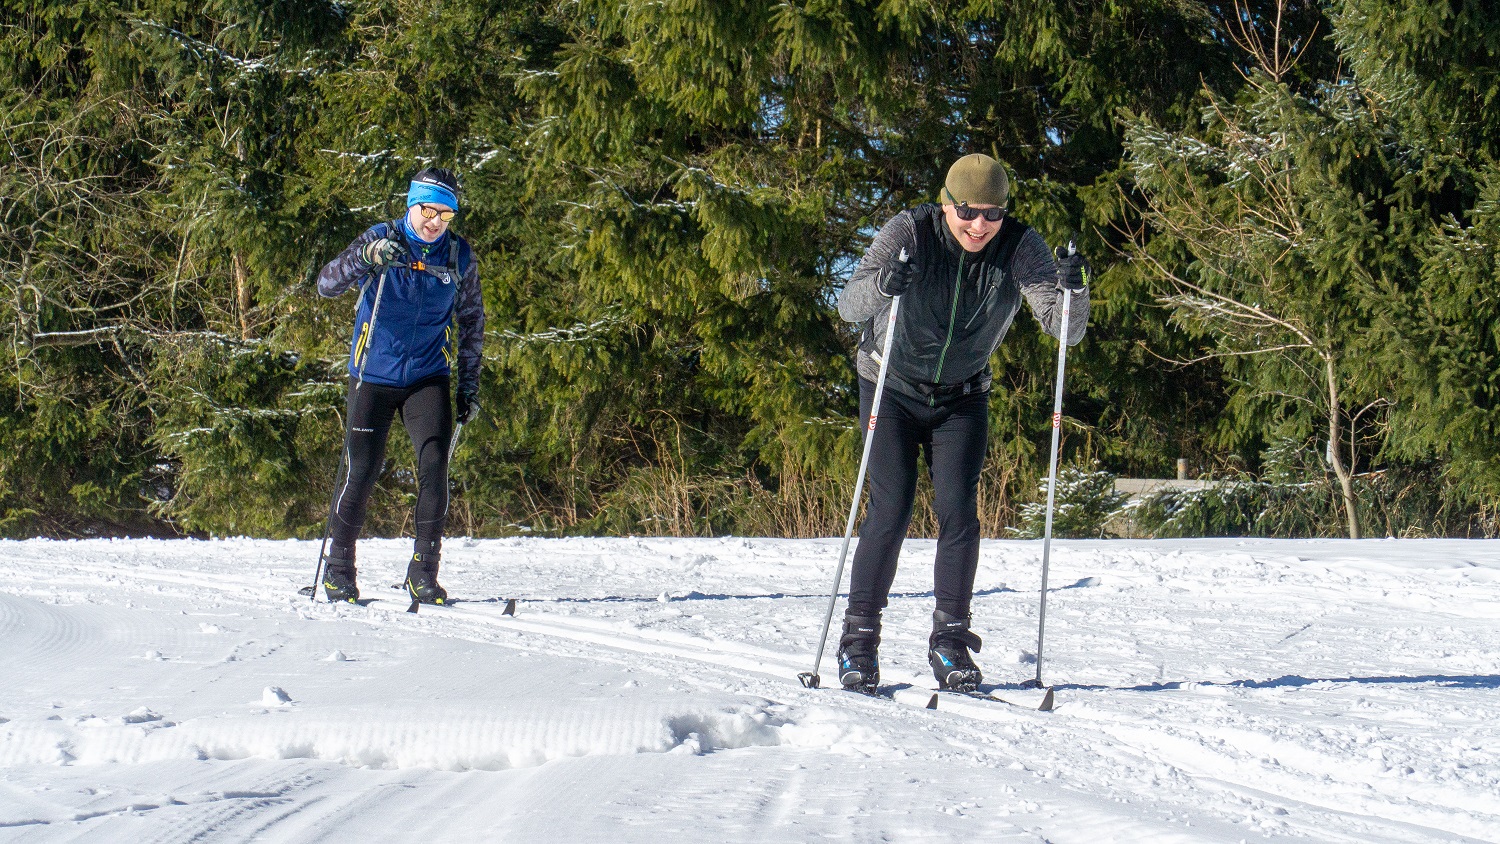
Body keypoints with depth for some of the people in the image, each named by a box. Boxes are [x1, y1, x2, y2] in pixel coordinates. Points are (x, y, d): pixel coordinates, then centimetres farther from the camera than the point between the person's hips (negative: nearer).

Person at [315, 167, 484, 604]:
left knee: (434, 464, -13)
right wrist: (365, 257, -35)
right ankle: (338, 569, 14)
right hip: (374, 376, -2)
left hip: (428, 377, 2)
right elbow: (327, 284, -16)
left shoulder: (459, 256, 3)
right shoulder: (381, 240, -6)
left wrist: (469, 384, 12)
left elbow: (471, 320, 15)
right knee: (361, 470, -2)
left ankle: (423, 573, -6)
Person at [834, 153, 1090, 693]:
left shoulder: (1021, 248, -17)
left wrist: (1073, 290, -44)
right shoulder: (909, 233, -22)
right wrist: (883, 283, -53)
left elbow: (1063, 328, -23)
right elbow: (849, 307, -31)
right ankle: (859, 638, -3)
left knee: (958, 511, -9)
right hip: (892, 389, -2)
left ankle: (950, 642, -1)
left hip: (962, 399, 2)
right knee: (891, 509, -12)